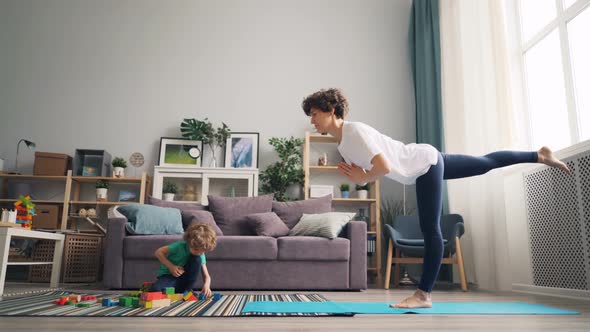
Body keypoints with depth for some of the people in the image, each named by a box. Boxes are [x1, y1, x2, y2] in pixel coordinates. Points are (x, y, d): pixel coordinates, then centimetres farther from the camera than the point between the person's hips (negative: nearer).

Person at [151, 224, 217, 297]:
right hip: (169, 276, -3)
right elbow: (159, 252, -13)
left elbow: (206, 276, -10)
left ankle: (188, 290, -12)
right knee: (155, 289, -37)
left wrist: (207, 285, -33)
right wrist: (171, 266, -22)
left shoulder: (200, 256, -9)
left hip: (184, 279, 3)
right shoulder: (180, 246, -19)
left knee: (197, 259, -24)